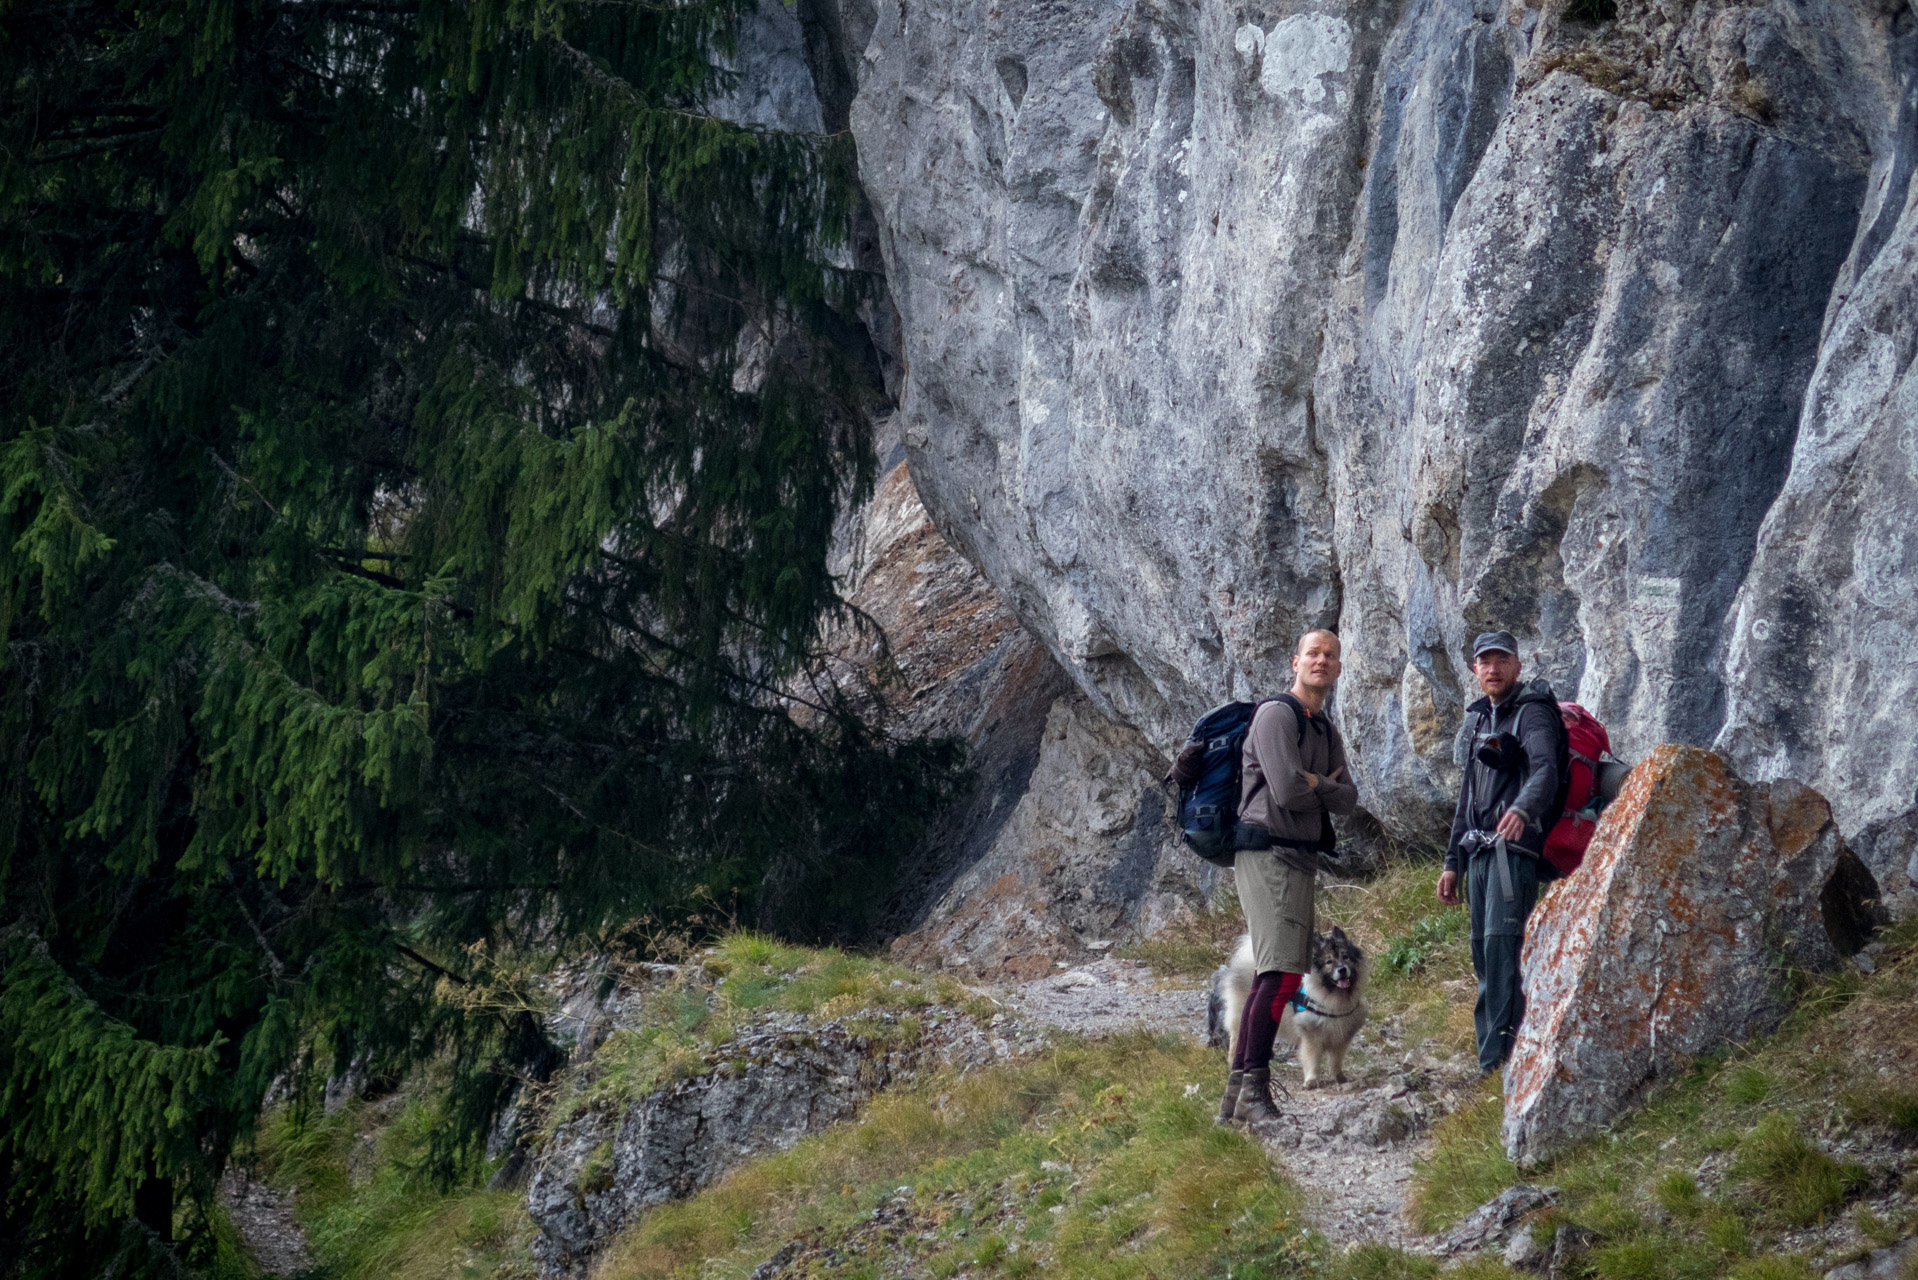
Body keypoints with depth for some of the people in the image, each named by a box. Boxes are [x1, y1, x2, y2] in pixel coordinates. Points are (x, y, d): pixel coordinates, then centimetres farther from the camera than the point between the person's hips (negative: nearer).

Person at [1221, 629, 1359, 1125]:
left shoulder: (1328, 734, 22)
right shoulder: (1276, 714, -7)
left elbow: (1347, 801, 11)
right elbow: (1287, 791, -18)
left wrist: (1312, 782, -8)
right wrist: (1326, 785, 2)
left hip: (1299, 860, 10)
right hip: (1269, 854, -10)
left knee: (1274, 976, 7)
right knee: (1281, 971, -18)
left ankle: (1238, 1093, 9)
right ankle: (1253, 1086, -18)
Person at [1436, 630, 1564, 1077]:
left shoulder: (1532, 712, -5)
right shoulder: (1480, 719, 22)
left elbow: (1545, 771, -24)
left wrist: (1522, 809, -45)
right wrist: (1452, 861, 24)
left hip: (1515, 845, -8)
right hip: (1479, 849, 8)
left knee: (1501, 945, -17)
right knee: (1482, 953, 6)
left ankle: (1500, 1057, -22)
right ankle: (1489, 1065, 10)